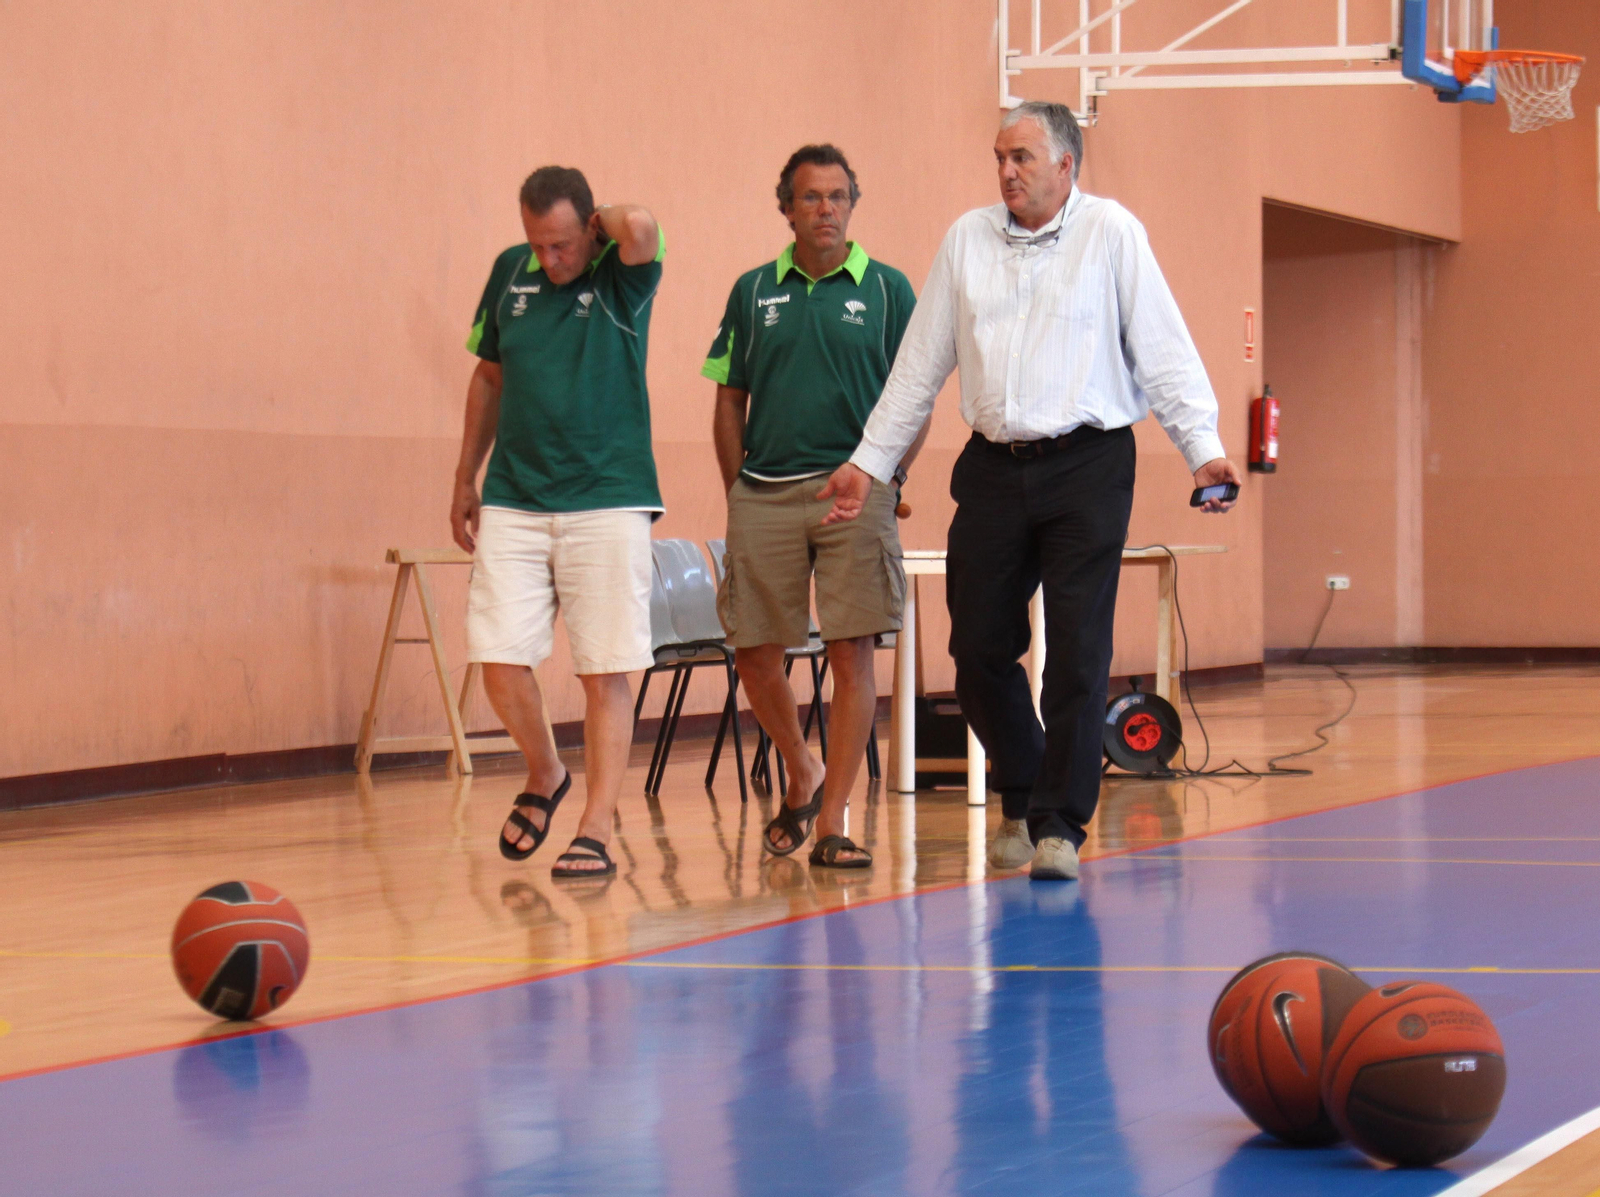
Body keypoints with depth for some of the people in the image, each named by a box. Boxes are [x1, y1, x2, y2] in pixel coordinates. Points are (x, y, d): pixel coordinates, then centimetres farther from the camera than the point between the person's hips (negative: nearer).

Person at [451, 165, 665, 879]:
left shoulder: (622, 273, -4)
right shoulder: (510, 273, 8)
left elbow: (639, 228, -30)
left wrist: (608, 220, -8)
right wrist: (466, 479, 18)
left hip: (608, 502, -4)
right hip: (513, 501, 4)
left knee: (605, 673, -3)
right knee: (500, 661, -3)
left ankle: (596, 831, 1)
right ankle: (544, 779, 24)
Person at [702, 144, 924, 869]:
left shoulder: (887, 290, 4)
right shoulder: (754, 291, 10)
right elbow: (730, 401, 13)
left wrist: (883, 480, -3)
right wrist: (738, 494, 7)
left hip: (852, 489, -2)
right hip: (763, 496, 2)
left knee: (852, 654, -6)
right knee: (754, 652, 4)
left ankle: (832, 821, 0)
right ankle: (802, 776, 29)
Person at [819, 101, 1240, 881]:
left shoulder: (1110, 233, 0)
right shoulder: (967, 239, 11)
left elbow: (1163, 349, -2)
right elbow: (920, 364, 16)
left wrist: (1202, 449, -10)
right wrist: (869, 461, 15)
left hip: (1086, 468, -4)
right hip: (993, 468, 4)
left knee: (1077, 650, -6)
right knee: (978, 648, 4)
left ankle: (1058, 824, 3)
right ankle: (1021, 798, 26)